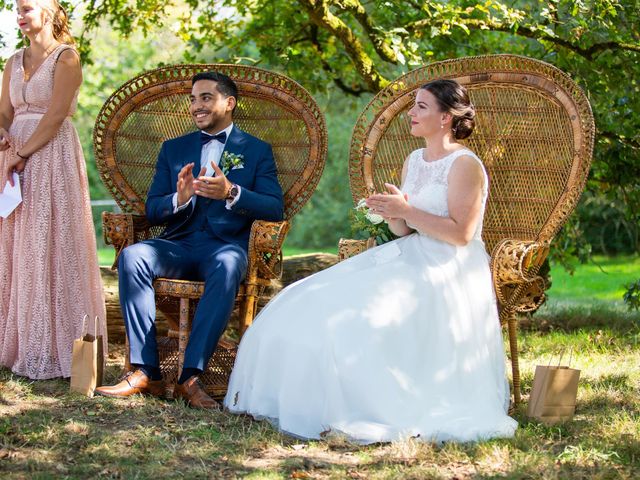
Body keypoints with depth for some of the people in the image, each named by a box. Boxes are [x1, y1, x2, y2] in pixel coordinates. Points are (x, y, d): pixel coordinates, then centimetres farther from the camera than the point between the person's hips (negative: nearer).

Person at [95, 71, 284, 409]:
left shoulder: (256, 150, 14)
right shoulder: (174, 149, 22)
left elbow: (274, 208, 0)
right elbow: (152, 211, 13)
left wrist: (232, 194, -18)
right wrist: (179, 199, -10)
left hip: (224, 245, -3)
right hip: (179, 245, 3)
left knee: (227, 267, -39)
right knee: (131, 256, -29)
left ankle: (190, 377, -39)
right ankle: (145, 372, -32)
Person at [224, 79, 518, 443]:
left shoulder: (465, 165, -9)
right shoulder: (414, 161, 16)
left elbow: (461, 234, -17)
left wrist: (406, 211, -18)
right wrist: (392, 215, -7)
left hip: (448, 272, -9)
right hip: (407, 260, 9)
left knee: (363, 315, -30)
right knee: (316, 301, -8)